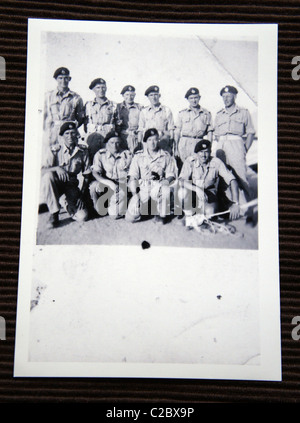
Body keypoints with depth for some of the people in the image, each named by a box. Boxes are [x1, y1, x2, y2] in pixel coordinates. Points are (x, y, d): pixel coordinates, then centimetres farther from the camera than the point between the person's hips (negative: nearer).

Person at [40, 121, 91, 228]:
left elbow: (86, 176, 2)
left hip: (71, 187, 1)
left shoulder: (83, 152, -2)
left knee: (82, 217, -20)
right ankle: (54, 213, -22)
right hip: (56, 185, -1)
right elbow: (42, 171, -16)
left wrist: (81, 196, -8)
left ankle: (64, 201, 15)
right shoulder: (54, 150, -8)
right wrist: (56, 168, -37)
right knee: (48, 176, -37)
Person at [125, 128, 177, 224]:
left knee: (166, 189, -38)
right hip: (142, 188, 0)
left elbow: (171, 175, 3)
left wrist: (167, 180, -22)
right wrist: (135, 194, -13)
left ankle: (161, 215, -9)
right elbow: (132, 178, 0)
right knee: (130, 217, -16)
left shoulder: (166, 156, 5)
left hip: (158, 188, 0)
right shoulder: (138, 156, 4)